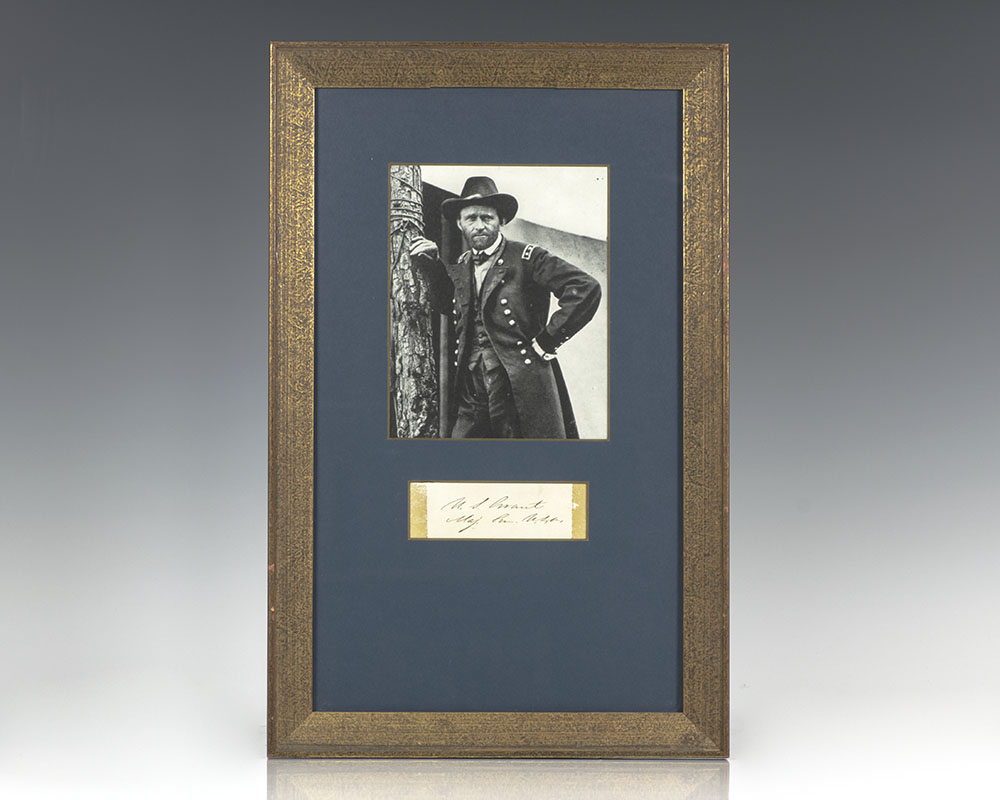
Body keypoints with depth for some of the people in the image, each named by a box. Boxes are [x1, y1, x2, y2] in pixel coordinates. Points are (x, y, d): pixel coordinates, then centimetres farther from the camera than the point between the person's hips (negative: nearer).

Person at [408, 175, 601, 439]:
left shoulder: (526, 258, -3)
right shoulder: (459, 268, 16)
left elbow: (586, 289, -10)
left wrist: (547, 341, -9)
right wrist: (430, 265, 17)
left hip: (523, 393, -5)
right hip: (471, 398, 5)